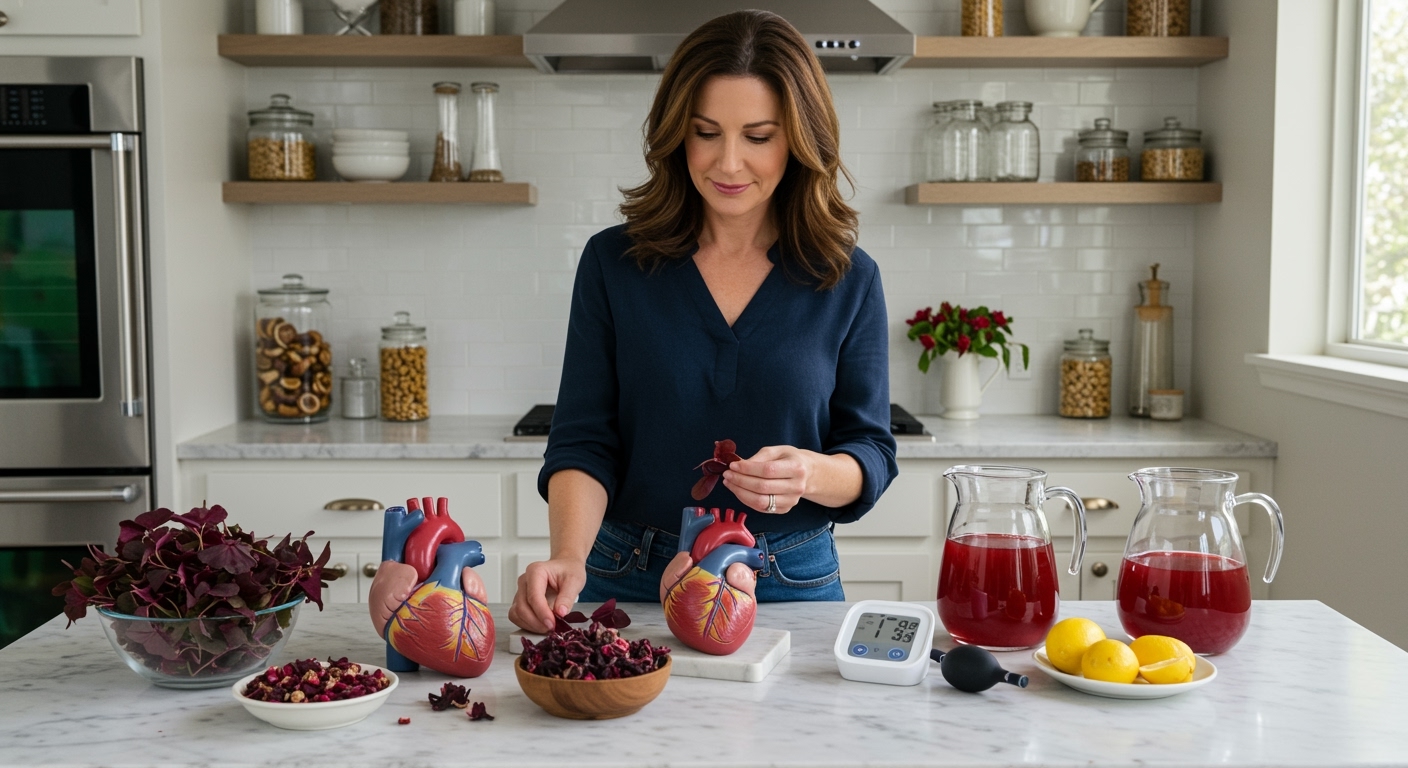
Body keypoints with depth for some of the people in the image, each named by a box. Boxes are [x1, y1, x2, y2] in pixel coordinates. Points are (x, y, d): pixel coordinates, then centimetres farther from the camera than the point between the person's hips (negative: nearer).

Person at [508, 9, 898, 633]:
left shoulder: (848, 280, 0)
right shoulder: (612, 264, 0)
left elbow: (871, 455, 1)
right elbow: (583, 443, -4)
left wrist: (811, 474, -22)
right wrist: (569, 558, -22)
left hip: (792, 587, 0)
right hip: (625, 584, 0)